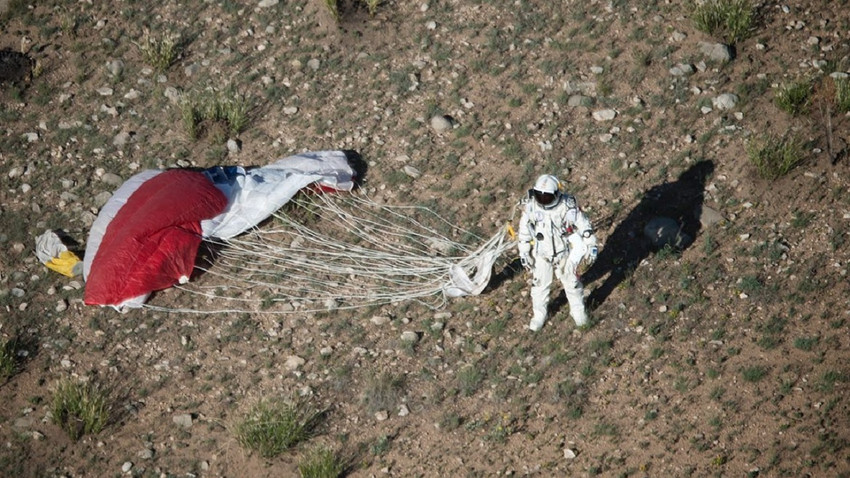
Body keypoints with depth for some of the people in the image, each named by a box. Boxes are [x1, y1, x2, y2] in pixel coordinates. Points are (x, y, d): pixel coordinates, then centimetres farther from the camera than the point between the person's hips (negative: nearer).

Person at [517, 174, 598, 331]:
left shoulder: (568, 205, -25)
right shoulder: (530, 206, -20)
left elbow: (584, 225, -12)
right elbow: (524, 231, -6)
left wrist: (591, 247, -7)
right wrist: (523, 253, -1)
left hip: (564, 253, -1)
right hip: (541, 254, 1)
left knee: (571, 283, 18)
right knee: (540, 284, 17)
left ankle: (578, 311, 44)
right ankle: (539, 314, 41)